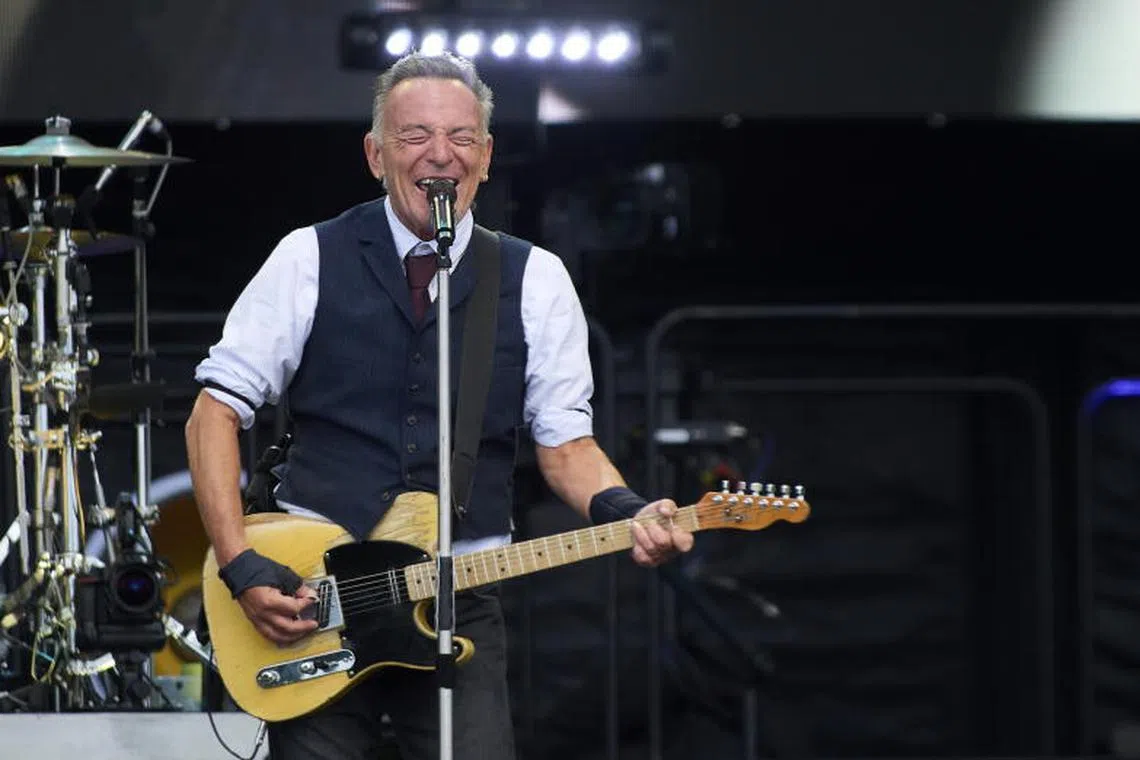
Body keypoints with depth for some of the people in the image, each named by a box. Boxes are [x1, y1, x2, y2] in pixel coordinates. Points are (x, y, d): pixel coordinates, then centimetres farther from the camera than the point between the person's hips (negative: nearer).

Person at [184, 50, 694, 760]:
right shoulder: (310, 260, 2)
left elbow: (565, 441, 7)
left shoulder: (535, 280, 7)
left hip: (461, 605, 1)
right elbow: (216, 411, 1)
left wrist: (625, 513, -15)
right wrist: (243, 566, -10)